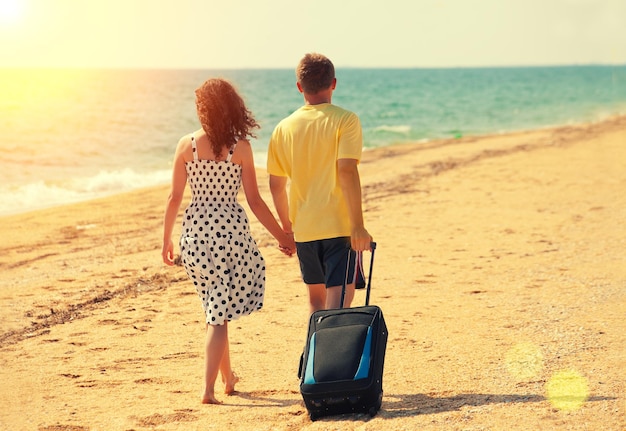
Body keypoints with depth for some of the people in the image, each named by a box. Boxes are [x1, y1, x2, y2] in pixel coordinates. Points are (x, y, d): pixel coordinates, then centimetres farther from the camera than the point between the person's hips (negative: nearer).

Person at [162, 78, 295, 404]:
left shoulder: (186, 145, -1)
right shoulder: (240, 147, -6)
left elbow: (175, 198, 0)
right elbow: (254, 201, -5)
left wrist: (166, 240, 11)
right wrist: (282, 237, 5)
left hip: (195, 231, 3)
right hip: (230, 229, -3)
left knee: (215, 308, 20)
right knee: (220, 313, 3)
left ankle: (228, 378, 32)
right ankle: (208, 388, -4)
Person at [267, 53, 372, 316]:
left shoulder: (284, 128, 6)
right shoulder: (345, 120, -7)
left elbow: (276, 184, 10)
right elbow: (347, 171, -18)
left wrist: (287, 226, 23)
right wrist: (358, 225, -18)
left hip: (304, 228, 5)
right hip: (339, 226, -4)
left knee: (316, 298, 19)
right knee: (339, 300, -6)